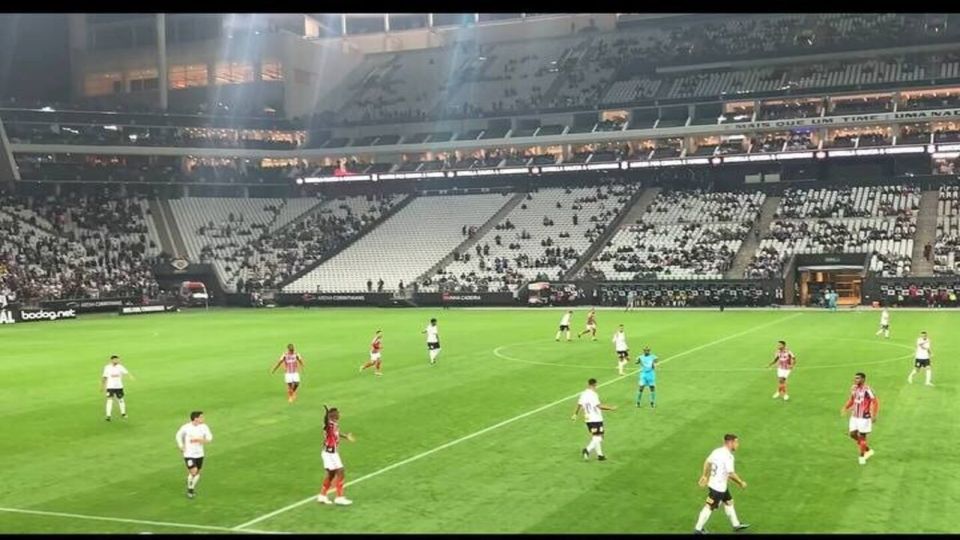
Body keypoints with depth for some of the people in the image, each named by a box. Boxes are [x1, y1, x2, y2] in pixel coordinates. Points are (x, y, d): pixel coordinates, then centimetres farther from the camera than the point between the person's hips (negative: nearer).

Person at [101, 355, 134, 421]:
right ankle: (108, 415, -7)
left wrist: (130, 376, -41)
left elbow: (126, 372, -20)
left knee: (120, 400, 10)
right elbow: (104, 377, 7)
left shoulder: (120, 367, -4)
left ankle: (123, 413, 28)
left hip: (119, 386, 1)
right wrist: (102, 386, 11)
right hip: (110, 387, -1)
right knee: (110, 400, -10)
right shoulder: (107, 367, -2)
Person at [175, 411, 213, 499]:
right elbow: (178, 436, 7)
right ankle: (189, 489, 11)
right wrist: (181, 446, -2)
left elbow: (209, 438, -8)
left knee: (197, 473, 12)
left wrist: (198, 440, -22)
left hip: (199, 454, 4)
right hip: (189, 454, -4)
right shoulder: (185, 427, -12)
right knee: (193, 472, -14)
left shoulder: (204, 427, -8)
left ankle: (192, 488, 38)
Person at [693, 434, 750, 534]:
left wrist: (704, 476, 24)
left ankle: (736, 524, 35)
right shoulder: (728, 456, -23)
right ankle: (698, 529, 10)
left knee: (729, 502, 21)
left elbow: (707, 463, 13)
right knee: (710, 507, 1)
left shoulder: (717, 451, 4)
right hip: (718, 487, -9)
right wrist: (741, 483, -12)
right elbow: (731, 473, -25)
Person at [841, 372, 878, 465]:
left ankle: (862, 456, 16)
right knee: (852, 434, 9)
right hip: (854, 416, 8)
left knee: (861, 436, -1)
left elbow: (875, 402, -18)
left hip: (864, 417, -8)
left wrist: (873, 415, -23)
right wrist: (846, 408, 5)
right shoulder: (853, 388, 4)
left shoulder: (867, 390, -19)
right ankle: (868, 450, 28)